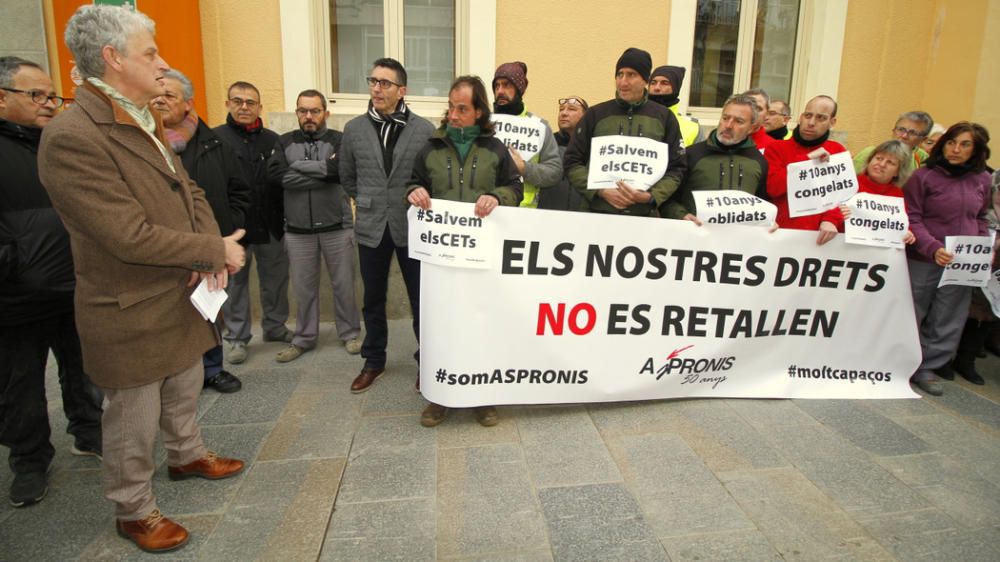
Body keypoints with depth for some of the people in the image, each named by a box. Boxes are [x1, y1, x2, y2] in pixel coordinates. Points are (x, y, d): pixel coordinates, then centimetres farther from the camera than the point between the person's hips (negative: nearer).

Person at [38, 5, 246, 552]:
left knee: (185, 390, 26)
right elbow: (132, 237, -28)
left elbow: (189, 191, 9)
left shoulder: (143, 123, 6)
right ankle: (133, 511, 31)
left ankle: (186, 455, 50)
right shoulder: (71, 138, -24)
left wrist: (210, 248, -10)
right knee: (134, 420, 11)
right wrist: (218, 251, -18)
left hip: (181, 297, 8)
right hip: (132, 313, -8)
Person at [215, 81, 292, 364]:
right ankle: (236, 337, 22)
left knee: (276, 278, 12)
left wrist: (287, 218, 1)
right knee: (235, 283, 10)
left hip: (271, 225, 3)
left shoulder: (273, 140, 4)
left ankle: (275, 326, 31)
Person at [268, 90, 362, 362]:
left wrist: (298, 166, -12)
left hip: (337, 227, -2)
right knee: (303, 287, 11)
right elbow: (275, 175, -11)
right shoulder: (285, 142, 7)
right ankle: (303, 338, 27)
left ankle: (350, 333, 26)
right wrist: (321, 172, -14)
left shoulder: (339, 140, 0)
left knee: (344, 284, 8)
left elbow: (340, 170, -20)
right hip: (298, 230, 2)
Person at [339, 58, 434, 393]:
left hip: (412, 227, -3)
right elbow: (347, 176, 14)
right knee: (373, 299, 13)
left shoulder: (424, 130, -7)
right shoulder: (354, 129, 3)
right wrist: (367, 202, 11)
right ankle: (373, 361, 29)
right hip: (371, 228, 3)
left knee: (420, 298, 7)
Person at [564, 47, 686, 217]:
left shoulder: (664, 117, 7)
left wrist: (651, 196, -11)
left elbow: (676, 169, 6)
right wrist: (600, 191, -10)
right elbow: (573, 162, 3)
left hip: (646, 216, 0)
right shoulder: (595, 114, 5)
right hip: (598, 212, 0)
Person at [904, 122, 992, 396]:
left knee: (948, 321, 9)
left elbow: (981, 218, 19)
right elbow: (912, 219, -10)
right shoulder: (923, 177, -8)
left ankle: (927, 367, 22)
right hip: (923, 261, -4)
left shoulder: (982, 180, 6)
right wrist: (933, 248, -22)